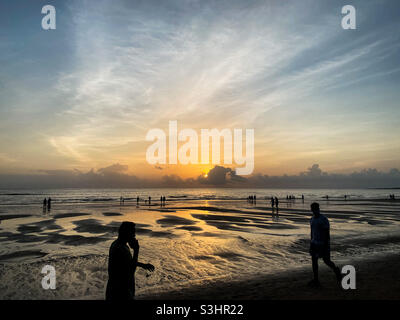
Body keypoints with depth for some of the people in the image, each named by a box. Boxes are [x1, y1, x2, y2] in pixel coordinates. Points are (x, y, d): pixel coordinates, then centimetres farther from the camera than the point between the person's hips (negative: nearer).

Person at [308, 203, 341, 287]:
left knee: (326, 261, 5)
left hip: (323, 244, -6)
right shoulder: (312, 219, 4)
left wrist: (326, 247, -19)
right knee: (314, 260, 3)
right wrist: (311, 243, 16)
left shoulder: (324, 219, -19)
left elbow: (327, 234, -18)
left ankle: (336, 270, 36)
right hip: (314, 243, 6)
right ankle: (316, 280, 10)